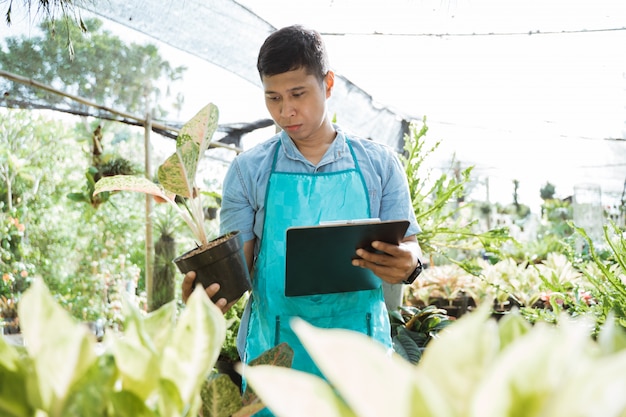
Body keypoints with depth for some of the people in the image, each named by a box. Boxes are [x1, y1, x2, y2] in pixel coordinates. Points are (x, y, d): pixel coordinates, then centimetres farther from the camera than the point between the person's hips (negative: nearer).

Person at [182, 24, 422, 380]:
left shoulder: (379, 163, 4)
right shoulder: (249, 170, 3)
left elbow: (409, 247, 3)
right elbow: (238, 262, -1)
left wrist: (408, 264, -21)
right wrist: (216, 292, -24)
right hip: (273, 351, 0)